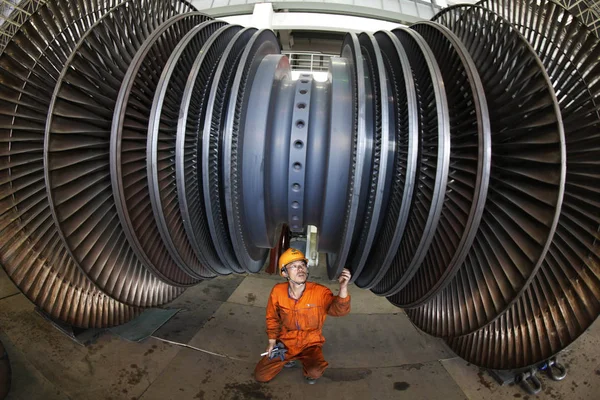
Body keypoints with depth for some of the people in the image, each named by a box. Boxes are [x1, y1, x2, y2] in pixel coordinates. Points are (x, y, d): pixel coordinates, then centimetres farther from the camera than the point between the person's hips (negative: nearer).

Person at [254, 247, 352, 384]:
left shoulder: (320, 292, -22)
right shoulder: (277, 291, -15)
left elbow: (338, 309, -40)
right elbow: (272, 318, 3)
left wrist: (343, 287, -58)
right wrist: (272, 342, 0)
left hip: (310, 344, -3)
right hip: (285, 342, 3)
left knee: (315, 373, -31)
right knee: (260, 376, 0)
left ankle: (309, 370, 8)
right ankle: (289, 358, 24)